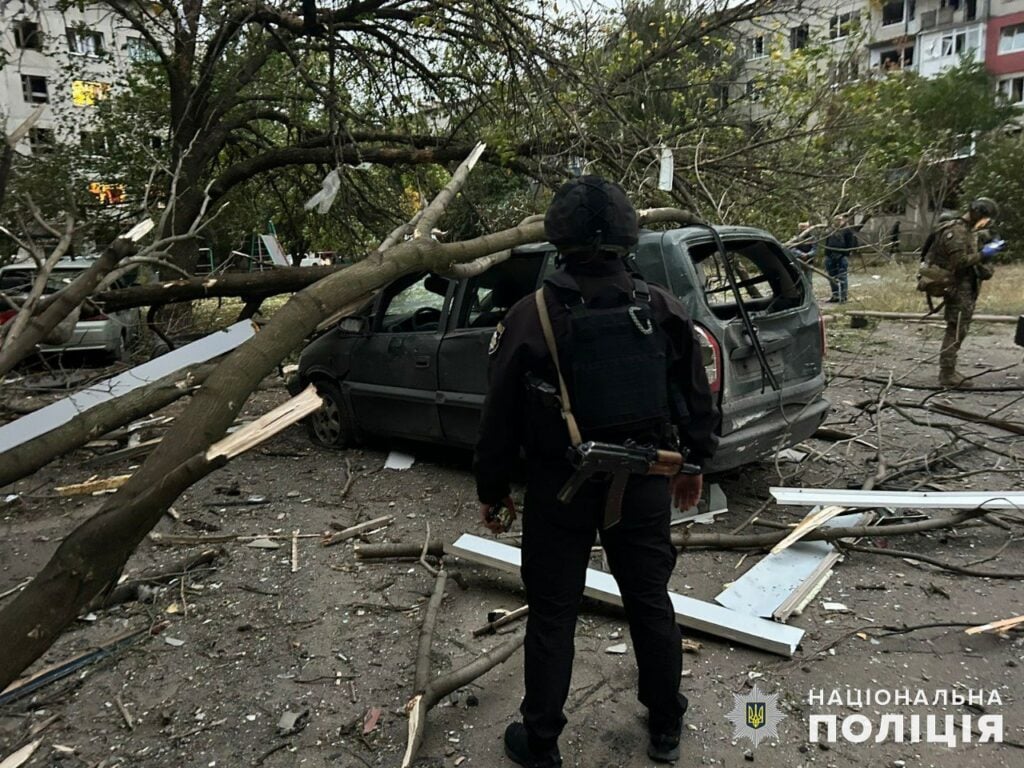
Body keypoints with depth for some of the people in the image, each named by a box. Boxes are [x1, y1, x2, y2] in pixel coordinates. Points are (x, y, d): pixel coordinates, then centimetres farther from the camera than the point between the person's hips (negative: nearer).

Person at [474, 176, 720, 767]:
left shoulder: (532, 316, -13)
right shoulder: (664, 309, -4)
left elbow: (501, 418, -8)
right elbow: (698, 399, 5)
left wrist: (492, 490, 6)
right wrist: (695, 463, 21)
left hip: (561, 488, -3)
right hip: (644, 482, 3)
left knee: (553, 614, 11)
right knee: (651, 601, 19)